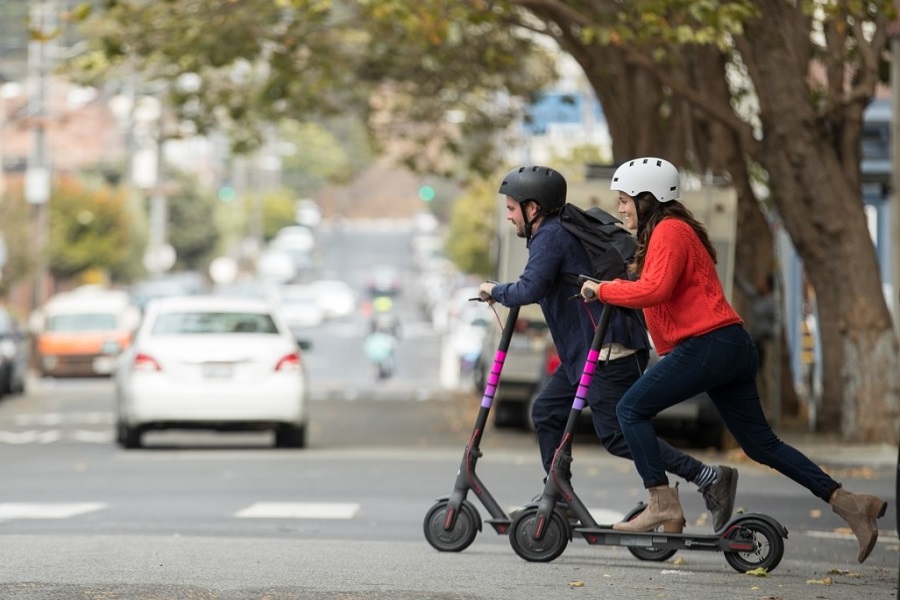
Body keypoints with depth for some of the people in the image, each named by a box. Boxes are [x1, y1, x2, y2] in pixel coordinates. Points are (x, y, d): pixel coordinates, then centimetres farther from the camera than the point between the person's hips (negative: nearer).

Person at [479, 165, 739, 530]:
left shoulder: (550, 237, -12)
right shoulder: (562, 232, 20)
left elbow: (529, 290, -24)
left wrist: (495, 291, -8)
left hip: (609, 349, -11)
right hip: (588, 349, 11)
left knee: (617, 435, -11)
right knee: (547, 411, 14)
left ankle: (709, 478, -14)